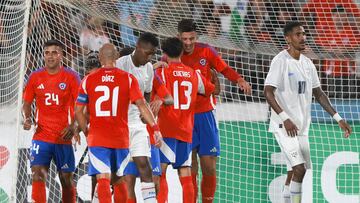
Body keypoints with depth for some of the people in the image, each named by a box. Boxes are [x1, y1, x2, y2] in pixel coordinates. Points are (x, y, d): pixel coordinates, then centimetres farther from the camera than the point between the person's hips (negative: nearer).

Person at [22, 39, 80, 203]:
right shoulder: (35, 77, 4)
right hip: (41, 136, 1)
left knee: (66, 180, 8)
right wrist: (27, 119, -6)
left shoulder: (71, 77, -3)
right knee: (38, 177, -13)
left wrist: (72, 126, -17)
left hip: (63, 136, -1)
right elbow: (27, 103, 14)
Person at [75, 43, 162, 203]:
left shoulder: (88, 80, 1)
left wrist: (87, 132, 14)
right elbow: (141, 105, -10)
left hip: (97, 139, -1)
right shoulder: (128, 79, -1)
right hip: (121, 138, 1)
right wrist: (155, 128, -11)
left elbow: (78, 112, 2)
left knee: (103, 178, -7)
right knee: (119, 180, 16)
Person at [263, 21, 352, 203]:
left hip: (302, 127, 8)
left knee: (297, 171, 8)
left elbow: (318, 94, 17)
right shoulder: (280, 61, -11)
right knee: (299, 169, -17)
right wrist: (285, 118, -26)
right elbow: (268, 92, -16)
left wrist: (337, 118, 10)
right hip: (284, 126, -8)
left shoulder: (307, 63, 11)